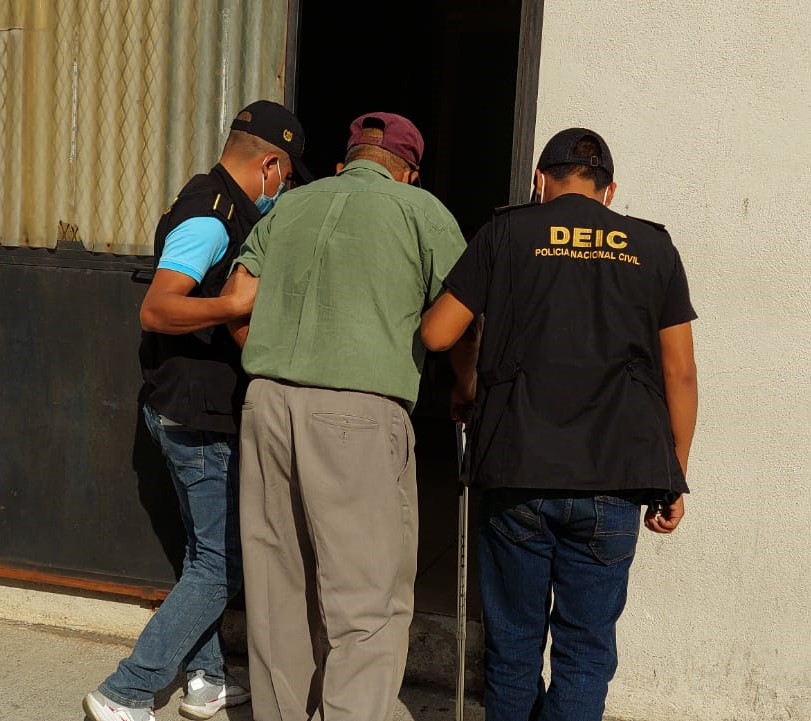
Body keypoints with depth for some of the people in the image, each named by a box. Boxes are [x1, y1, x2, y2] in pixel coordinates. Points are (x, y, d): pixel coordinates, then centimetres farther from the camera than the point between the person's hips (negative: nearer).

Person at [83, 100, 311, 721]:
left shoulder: (223, 209, 12)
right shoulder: (209, 218, -19)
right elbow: (156, 309, -31)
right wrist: (241, 303, -42)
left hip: (198, 412, 11)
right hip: (199, 417, -11)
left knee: (209, 549, 19)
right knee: (223, 563, -4)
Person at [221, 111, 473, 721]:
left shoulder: (288, 207, 16)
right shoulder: (422, 211, 4)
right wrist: (465, 392, 21)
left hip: (267, 399, 5)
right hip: (361, 412, -5)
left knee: (279, 589, 15)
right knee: (369, 604, -1)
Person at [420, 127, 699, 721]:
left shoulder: (508, 233, 4)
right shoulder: (652, 246, 8)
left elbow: (436, 335, 4)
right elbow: (679, 372, 6)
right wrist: (674, 480, 13)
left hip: (517, 473, 0)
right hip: (614, 479, 1)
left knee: (514, 642, 14)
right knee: (586, 649, 8)